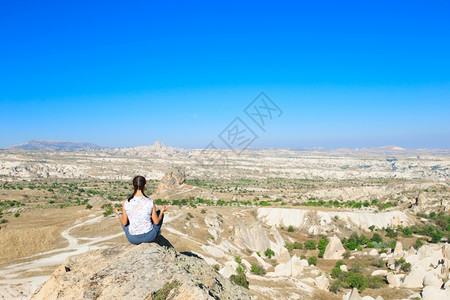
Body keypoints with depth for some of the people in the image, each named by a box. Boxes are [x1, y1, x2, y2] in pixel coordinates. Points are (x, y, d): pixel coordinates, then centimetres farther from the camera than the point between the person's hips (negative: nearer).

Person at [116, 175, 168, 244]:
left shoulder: (126, 203, -16)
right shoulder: (150, 202, -19)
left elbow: (124, 223, -3)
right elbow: (156, 222, -7)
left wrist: (119, 214, 18)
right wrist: (162, 211, 11)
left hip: (133, 239, 1)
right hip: (149, 237, -1)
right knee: (159, 213, 25)